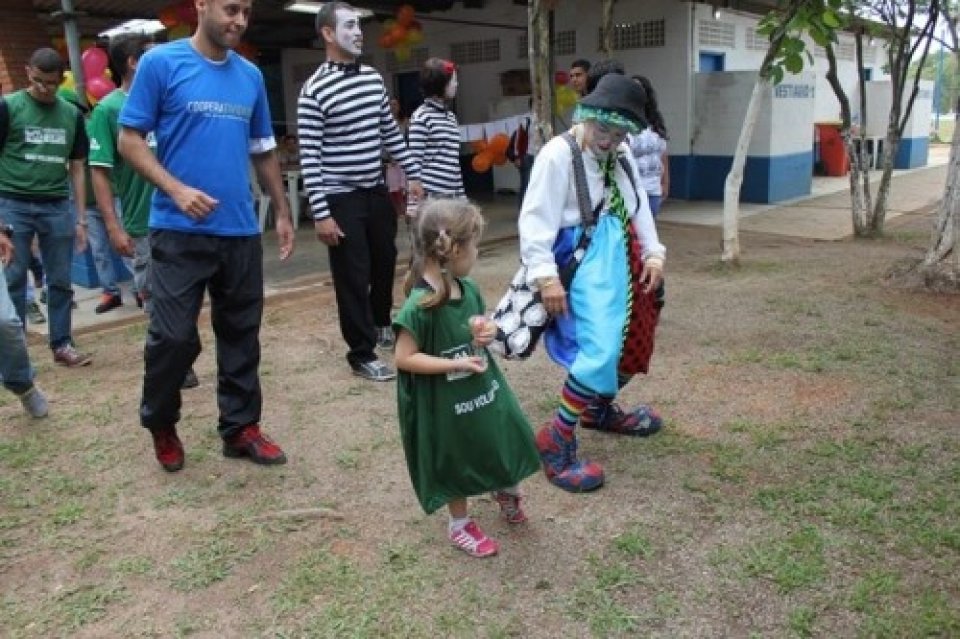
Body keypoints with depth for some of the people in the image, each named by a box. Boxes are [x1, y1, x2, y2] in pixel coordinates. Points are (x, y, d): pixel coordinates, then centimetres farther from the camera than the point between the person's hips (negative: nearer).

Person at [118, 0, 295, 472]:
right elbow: (129, 139, -4)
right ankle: (161, 425, 23)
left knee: (241, 335, 10)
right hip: (179, 231, -4)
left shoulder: (250, 76, 11)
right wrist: (177, 189, -17)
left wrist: (282, 212, 17)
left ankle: (240, 428, 23)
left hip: (241, 231, 5)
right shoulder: (160, 63, -3)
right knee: (174, 336, -2)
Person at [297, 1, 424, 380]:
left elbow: (390, 132, 17)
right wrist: (320, 213, -18)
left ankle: (381, 326, 43)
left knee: (385, 263, 19)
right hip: (342, 199, -6)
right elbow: (309, 157, -15)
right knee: (353, 277, 1)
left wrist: (412, 174, 15)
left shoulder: (374, 78, 7)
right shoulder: (314, 90, -13)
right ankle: (362, 354, 14)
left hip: (377, 192, 7)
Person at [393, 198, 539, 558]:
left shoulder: (468, 289, -5)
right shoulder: (419, 305, -27)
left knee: (508, 439, 18)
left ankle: (506, 490, 50)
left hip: (483, 385, 7)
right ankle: (460, 525, 38)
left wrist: (487, 332, -11)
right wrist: (456, 364, -25)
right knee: (456, 461, 13)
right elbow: (404, 358, -24)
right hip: (444, 402, -7)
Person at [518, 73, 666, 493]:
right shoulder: (558, 153, -12)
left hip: (621, 257, 9)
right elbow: (536, 219, -17)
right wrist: (546, 276, -23)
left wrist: (653, 252, 7)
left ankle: (600, 409, 42)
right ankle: (556, 441, -8)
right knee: (602, 348, -20)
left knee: (632, 340, 18)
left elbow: (639, 204, 18)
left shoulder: (622, 155, 13)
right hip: (584, 260, -9)